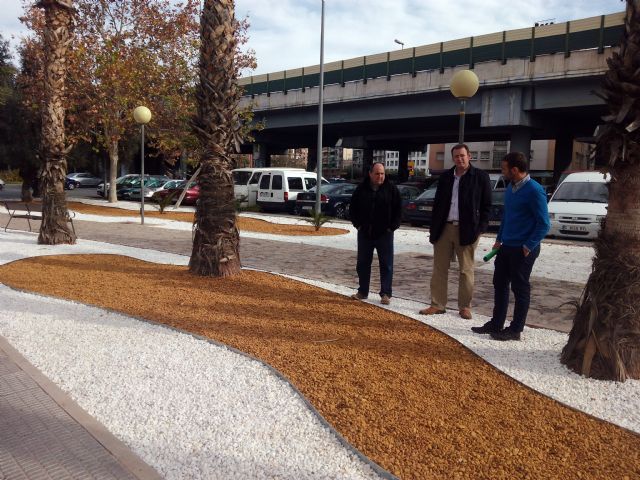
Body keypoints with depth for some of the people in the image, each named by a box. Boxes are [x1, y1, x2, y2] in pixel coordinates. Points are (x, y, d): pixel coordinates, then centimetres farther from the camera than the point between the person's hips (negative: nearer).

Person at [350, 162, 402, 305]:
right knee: (363, 264, 10)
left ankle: (386, 294, 7)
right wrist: (357, 224, 3)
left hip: (384, 234, -2)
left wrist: (392, 227, -6)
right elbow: (353, 208, 11)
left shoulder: (391, 189, -3)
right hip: (364, 233, 2)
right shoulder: (361, 189, 3)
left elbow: (398, 209, 0)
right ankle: (362, 292, 22)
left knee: (386, 265, 0)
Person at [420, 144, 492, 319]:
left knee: (466, 271, 6)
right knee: (439, 269, 6)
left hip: (467, 230, -3)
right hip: (444, 228, 4)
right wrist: (433, 228, 7)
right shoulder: (445, 176, 10)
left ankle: (465, 306, 17)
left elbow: (486, 205, -1)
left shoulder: (480, 177, -1)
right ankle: (437, 305, 15)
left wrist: (480, 228, -8)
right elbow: (437, 203, 12)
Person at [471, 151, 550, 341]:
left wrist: (528, 247, -17)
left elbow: (544, 224, -16)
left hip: (523, 249, -8)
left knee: (520, 288, 3)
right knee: (499, 284, 13)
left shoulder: (534, 191, -16)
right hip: (506, 246, 8)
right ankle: (496, 324, 24)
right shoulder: (510, 189, 9)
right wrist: (499, 239, 15)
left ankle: (515, 329, 14)